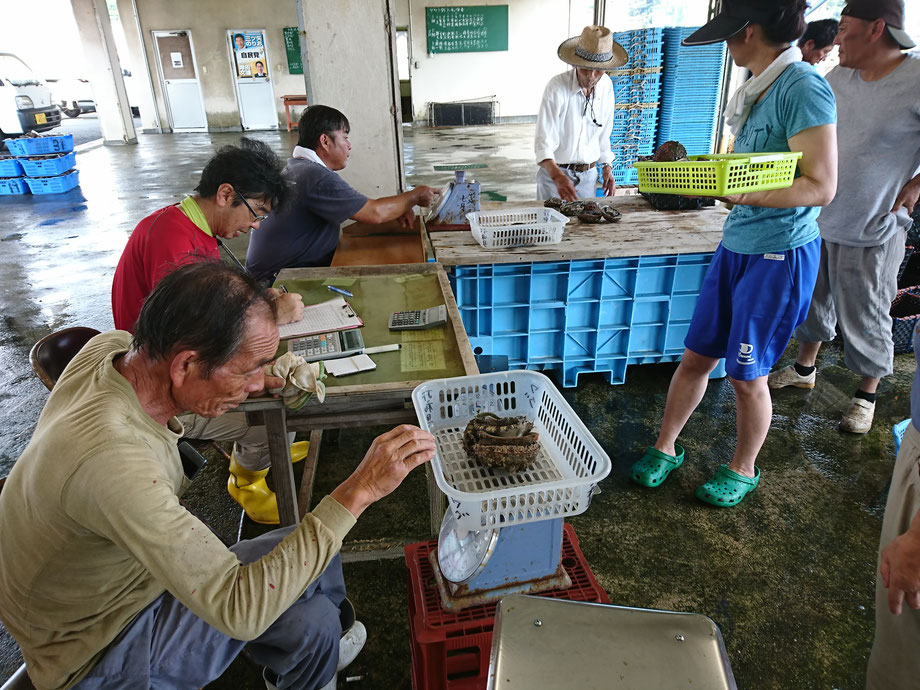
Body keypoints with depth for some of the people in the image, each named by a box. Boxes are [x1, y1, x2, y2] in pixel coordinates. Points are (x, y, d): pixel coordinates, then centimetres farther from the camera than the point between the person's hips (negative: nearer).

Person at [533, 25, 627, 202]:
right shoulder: (557, 87, -19)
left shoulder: (606, 86, -1)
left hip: (588, 173, 5)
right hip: (554, 170, -5)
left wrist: (606, 166, 11)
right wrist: (557, 176, -39)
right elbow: (543, 141, -25)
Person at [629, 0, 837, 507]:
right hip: (736, 246, 7)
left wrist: (742, 195, -33)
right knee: (695, 357, 11)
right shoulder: (758, 89, 10)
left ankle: (742, 471, 30)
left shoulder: (803, 89, -17)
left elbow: (821, 185, -21)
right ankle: (664, 449, 28)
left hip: (780, 255, -7)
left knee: (747, 376, 6)